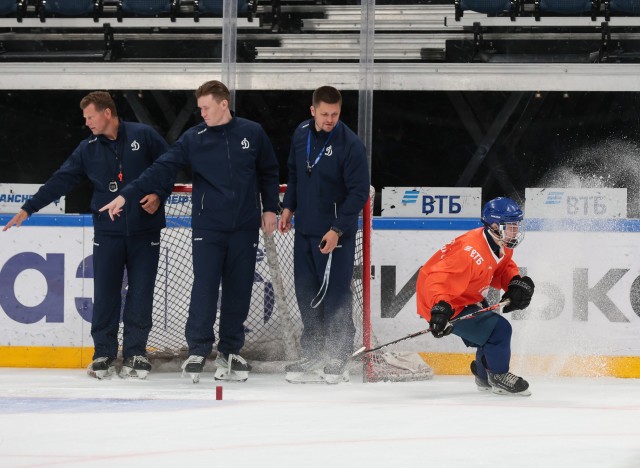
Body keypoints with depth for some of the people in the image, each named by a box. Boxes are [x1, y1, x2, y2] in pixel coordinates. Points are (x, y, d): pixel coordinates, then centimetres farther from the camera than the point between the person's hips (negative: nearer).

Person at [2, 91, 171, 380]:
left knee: (140, 294, 0)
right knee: (105, 294, 0)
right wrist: (28, 209, 0)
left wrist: (158, 194, -11)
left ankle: (136, 354, 9)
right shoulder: (88, 149, 6)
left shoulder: (143, 136, -2)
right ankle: (104, 354, 9)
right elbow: (60, 181, 4)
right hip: (107, 232, 2)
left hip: (145, 232, -2)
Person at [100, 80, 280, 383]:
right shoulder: (193, 139, -2)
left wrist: (269, 209, 7)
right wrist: (126, 195, -16)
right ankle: (198, 350, -2)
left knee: (239, 291, 4)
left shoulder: (252, 133, 2)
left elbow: (269, 172, 13)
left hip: (245, 228, 1)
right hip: (207, 226, -1)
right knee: (204, 287, -9)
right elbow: (161, 170, -8)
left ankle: (230, 353, 14)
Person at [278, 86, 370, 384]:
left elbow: (359, 191, -16)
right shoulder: (301, 134, 3)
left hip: (335, 232, -6)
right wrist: (289, 208, 15)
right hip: (305, 230, 6)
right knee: (307, 293, 11)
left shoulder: (350, 144, -17)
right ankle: (312, 357, 21)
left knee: (335, 296, -3)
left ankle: (338, 360, 6)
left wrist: (337, 230, -19)